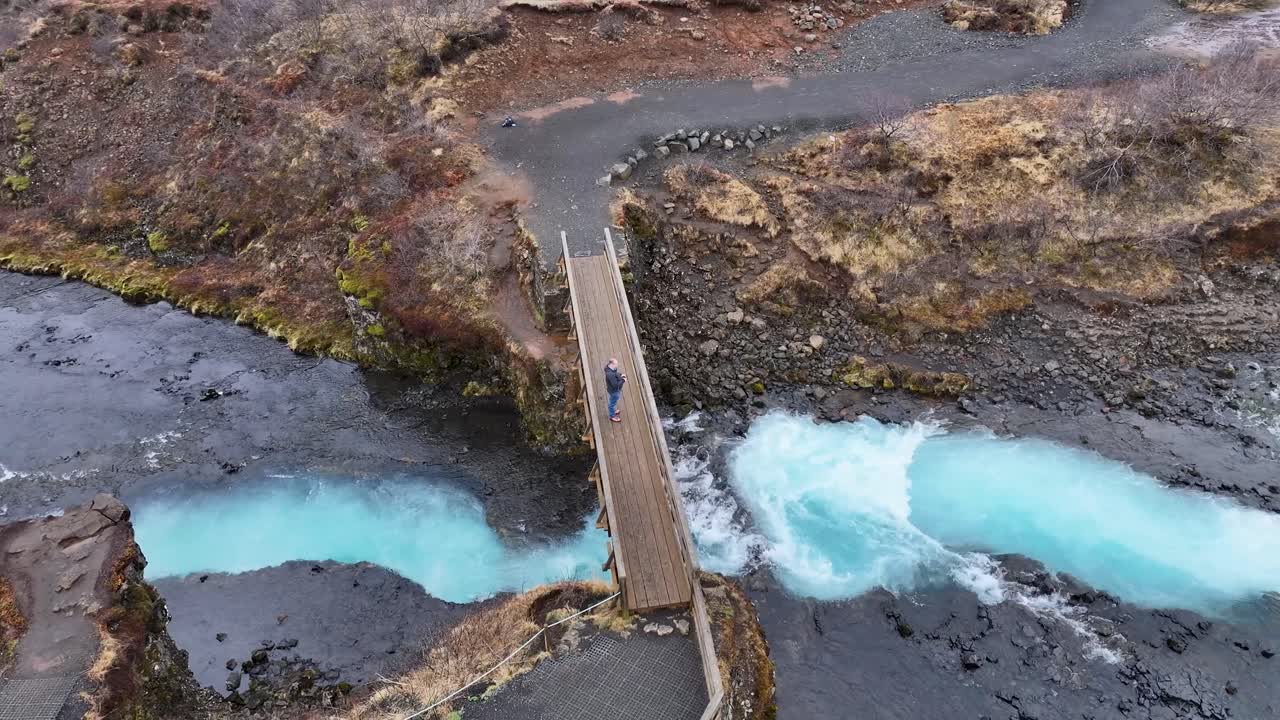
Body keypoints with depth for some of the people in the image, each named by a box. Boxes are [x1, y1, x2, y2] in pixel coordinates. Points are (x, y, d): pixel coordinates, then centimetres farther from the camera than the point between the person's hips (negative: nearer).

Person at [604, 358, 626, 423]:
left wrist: (621, 375, -9)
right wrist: (623, 380, -25)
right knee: (613, 402, 16)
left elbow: (616, 373, 8)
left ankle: (613, 411, 57)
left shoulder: (611, 367, -13)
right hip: (614, 391, -9)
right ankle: (612, 416, 39)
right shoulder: (610, 374, -41)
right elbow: (615, 385, -36)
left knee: (613, 402, 32)